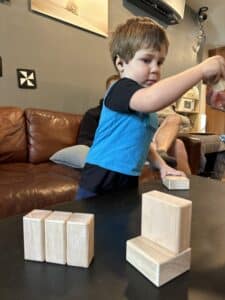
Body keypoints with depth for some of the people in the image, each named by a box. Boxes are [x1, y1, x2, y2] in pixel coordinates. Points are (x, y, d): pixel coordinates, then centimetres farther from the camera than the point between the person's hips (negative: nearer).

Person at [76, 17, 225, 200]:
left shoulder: (145, 105, 13)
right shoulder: (121, 89, -14)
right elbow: (152, 99, -37)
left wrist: (162, 166, 12)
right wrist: (201, 69, -28)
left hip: (128, 184, 8)